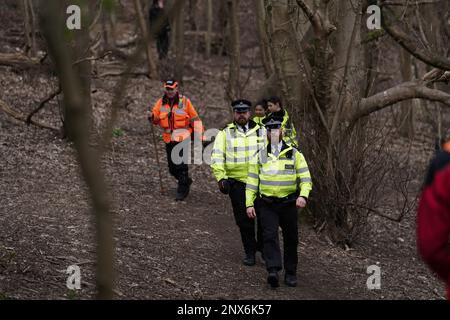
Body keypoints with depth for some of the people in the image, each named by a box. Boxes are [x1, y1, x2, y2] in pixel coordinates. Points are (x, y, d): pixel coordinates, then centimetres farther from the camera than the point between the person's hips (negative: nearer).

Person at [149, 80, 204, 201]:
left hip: (183, 138, -5)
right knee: (172, 168, 11)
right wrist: (152, 117, -24)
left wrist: (199, 136, -4)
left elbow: (195, 119, 0)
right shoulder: (161, 102, 6)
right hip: (169, 139, 5)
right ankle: (186, 181, 35)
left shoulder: (185, 102, -4)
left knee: (181, 165, -10)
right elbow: (155, 117, 0)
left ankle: (182, 190, -1)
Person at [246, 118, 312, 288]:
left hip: (289, 204, 0)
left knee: (291, 239, 6)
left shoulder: (294, 155, 4)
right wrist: (249, 204, 1)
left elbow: (306, 179, -1)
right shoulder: (260, 157, 8)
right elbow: (252, 182, 9)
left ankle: (290, 273, 18)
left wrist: (303, 195, -19)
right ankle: (273, 271, -23)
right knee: (270, 236, -15)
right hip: (267, 205, 0)